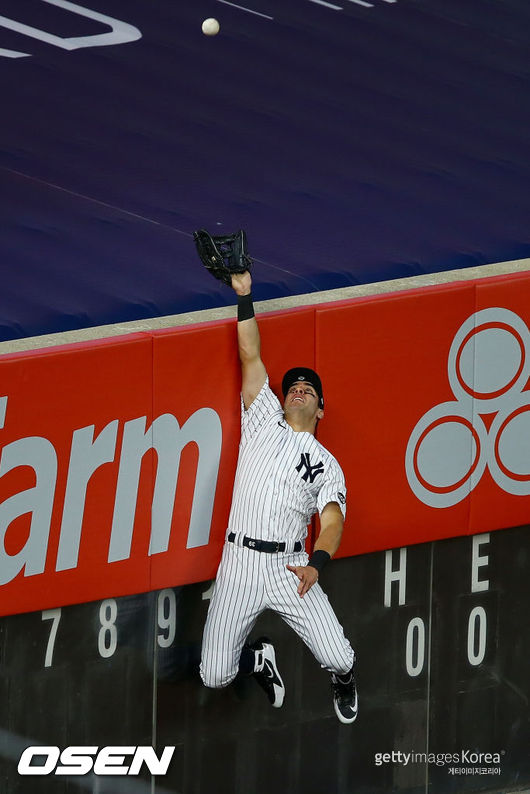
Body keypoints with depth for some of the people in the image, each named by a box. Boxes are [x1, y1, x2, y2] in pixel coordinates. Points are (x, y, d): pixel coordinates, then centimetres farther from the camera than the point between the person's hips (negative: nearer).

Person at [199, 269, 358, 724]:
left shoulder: (327, 465, 13)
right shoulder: (264, 421, 15)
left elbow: (332, 522, -2)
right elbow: (251, 358, 9)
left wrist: (316, 563, -21)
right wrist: (244, 297, 1)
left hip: (291, 568, -1)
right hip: (240, 566, 1)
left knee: (339, 658, -16)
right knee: (215, 676, -8)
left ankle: (343, 683, 25)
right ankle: (260, 659, 30)